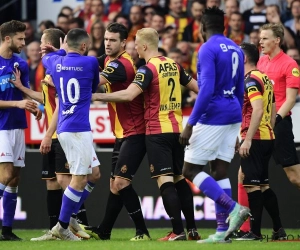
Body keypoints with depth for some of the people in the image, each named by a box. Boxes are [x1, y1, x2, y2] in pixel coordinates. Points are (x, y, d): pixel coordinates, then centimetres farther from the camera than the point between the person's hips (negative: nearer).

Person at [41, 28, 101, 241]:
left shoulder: (56, 63, 9)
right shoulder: (90, 63, -6)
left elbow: (46, 57, 35)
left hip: (64, 128, 8)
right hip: (78, 129, -8)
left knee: (92, 175, 16)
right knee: (79, 179, -3)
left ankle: (70, 217, 15)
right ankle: (62, 227, -2)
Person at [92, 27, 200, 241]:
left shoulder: (148, 69, -12)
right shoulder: (174, 65, 9)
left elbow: (128, 95, -25)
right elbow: (197, 87, 16)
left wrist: (95, 96, -23)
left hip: (157, 131, -7)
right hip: (177, 129, 7)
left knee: (165, 181, -8)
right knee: (179, 179, 15)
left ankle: (178, 231, -15)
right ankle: (192, 229, 14)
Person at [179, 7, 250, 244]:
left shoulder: (208, 49, -13)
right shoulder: (236, 50, 12)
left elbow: (206, 90, -21)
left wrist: (190, 124, -20)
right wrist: (236, 126, 25)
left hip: (212, 117, -8)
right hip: (233, 116, 8)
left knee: (191, 171, -1)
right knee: (220, 172, 8)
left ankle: (233, 208, -14)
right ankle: (222, 232, 3)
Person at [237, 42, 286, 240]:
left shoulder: (251, 79, -12)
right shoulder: (265, 79, 15)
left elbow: (258, 110, -23)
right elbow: (272, 111, 20)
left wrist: (247, 139, -23)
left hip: (255, 139, -9)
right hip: (268, 137, 9)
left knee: (252, 185, -5)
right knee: (263, 185, 14)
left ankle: (255, 232, -4)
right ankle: (279, 229, 15)